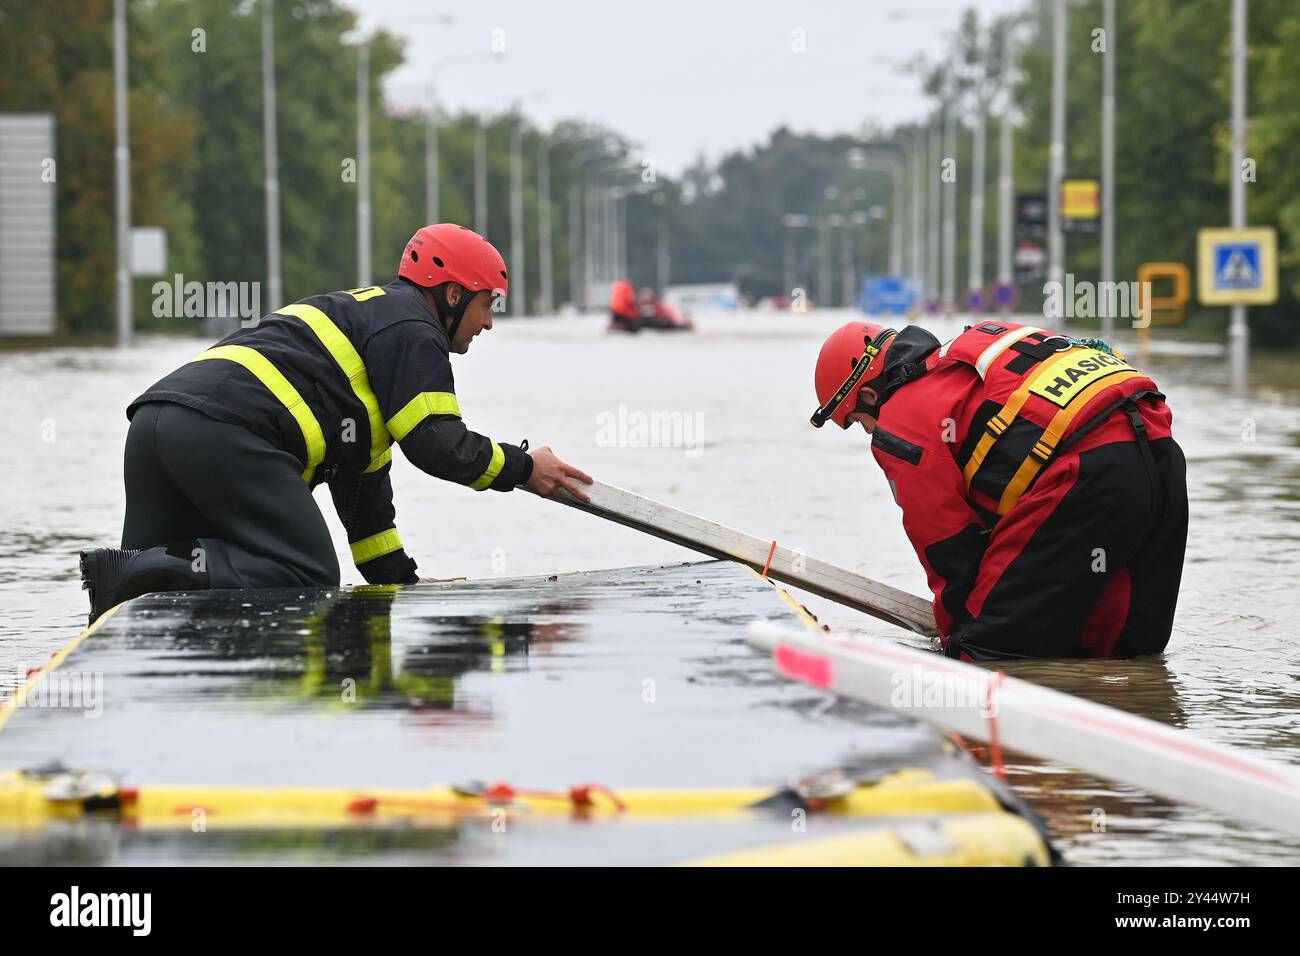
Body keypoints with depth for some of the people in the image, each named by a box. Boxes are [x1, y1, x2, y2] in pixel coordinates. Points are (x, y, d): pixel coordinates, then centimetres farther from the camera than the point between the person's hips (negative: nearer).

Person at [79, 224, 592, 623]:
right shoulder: (410, 326, 7)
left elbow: (362, 480, 37)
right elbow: (435, 443, -4)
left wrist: (399, 579, 36)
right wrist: (522, 468, 12)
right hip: (225, 433, -10)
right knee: (308, 577, -10)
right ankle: (148, 575, -24)